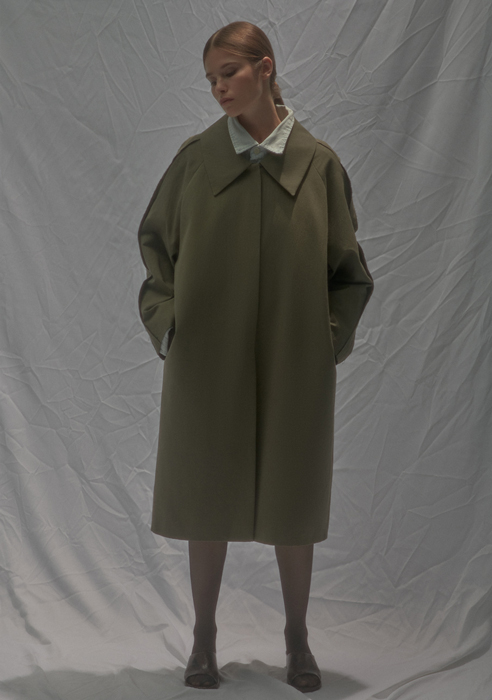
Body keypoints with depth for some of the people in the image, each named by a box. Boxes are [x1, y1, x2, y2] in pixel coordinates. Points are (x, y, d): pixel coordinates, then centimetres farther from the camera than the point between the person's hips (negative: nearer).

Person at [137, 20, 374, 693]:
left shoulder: (318, 162, 0)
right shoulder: (196, 158, 1)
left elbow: (345, 265, 6)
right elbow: (156, 240, 8)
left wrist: (334, 336, -3)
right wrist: (166, 322, -3)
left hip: (292, 363, 0)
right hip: (210, 360, 0)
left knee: (293, 493, 8)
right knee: (208, 490, 7)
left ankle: (297, 635, 26)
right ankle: (204, 636, 23)